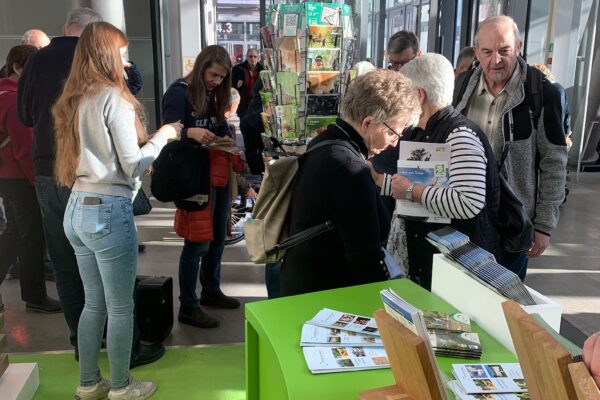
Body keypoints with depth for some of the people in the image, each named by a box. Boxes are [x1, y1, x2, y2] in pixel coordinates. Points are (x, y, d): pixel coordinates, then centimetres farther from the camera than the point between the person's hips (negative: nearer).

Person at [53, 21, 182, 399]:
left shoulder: (74, 100, 13)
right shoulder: (114, 98, -12)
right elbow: (132, 167, -13)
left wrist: (145, 138, 15)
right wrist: (162, 136, 0)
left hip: (77, 209, 8)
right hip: (108, 211, -8)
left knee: (95, 303, 19)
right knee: (121, 308, 7)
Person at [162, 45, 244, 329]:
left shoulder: (213, 95, 15)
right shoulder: (178, 92, -10)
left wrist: (226, 140, -5)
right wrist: (191, 132, -37)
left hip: (218, 173, 9)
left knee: (218, 237, 15)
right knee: (197, 242, -6)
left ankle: (211, 291, 33)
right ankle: (188, 307, 6)